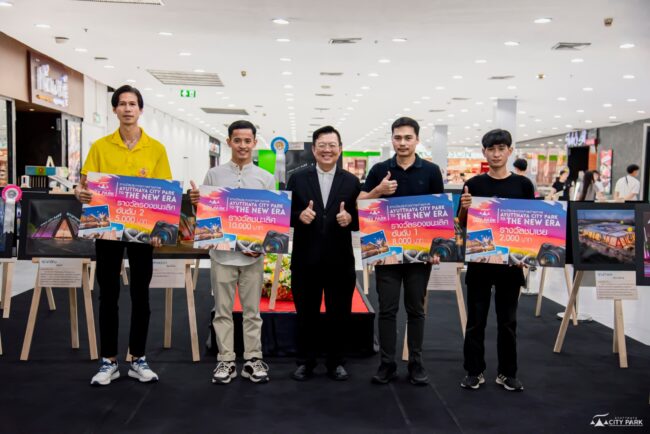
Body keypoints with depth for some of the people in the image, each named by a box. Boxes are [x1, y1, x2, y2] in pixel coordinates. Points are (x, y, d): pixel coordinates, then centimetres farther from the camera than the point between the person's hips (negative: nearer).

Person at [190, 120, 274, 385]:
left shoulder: (265, 178, 4)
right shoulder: (214, 175, 3)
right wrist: (195, 203, -15)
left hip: (252, 255, 0)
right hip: (222, 253, 0)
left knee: (252, 310, 9)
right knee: (223, 310, 7)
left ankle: (253, 360, 18)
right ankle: (226, 361, 17)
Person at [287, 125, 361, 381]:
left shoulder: (352, 182, 4)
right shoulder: (297, 179, 3)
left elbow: (360, 219, 2)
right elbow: (286, 215, 1)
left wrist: (349, 218, -19)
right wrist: (299, 216, -19)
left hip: (340, 261, 0)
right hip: (306, 260, 0)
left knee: (339, 315, 10)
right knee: (306, 314, 11)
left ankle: (335, 363, 25)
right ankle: (306, 362, 26)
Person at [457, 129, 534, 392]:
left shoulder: (523, 184, 3)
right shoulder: (474, 184, 1)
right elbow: (461, 225, 3)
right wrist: (464, 207, -17)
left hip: (511, 261, 1)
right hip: (479, 261, 0)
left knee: (507, 320, 10)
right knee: (476, 319, 6)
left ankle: (507, 373, 21)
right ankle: (474, 371, 17)